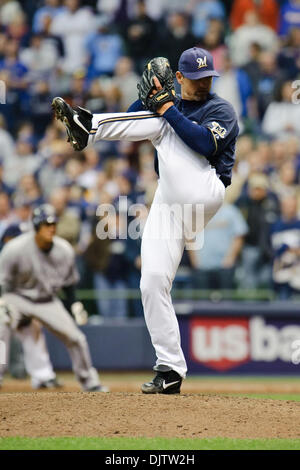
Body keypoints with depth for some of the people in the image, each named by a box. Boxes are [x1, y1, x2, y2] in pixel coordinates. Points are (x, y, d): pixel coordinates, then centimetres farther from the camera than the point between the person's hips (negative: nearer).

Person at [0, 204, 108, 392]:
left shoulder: (65, 251, -11)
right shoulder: (16, 249, -24)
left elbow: (69, 281, 6)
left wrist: (74, 304, -2)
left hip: (48, 302, 3)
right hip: (17, 297, -3)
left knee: (76, 338, -1)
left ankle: (90, 382, 18)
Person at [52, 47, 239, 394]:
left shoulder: (221, 110, 6)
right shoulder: (172, 106, 25)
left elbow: (206, 144, -14)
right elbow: (130, 121, 11)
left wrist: (166, 108, -12)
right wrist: (150, 93, -3)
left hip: (203, 193, -6)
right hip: (168, 201, 6)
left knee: (158, 124, -18)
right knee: (152, 285, -5)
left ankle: (87, 126, -35)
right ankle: (170, 369, -4)